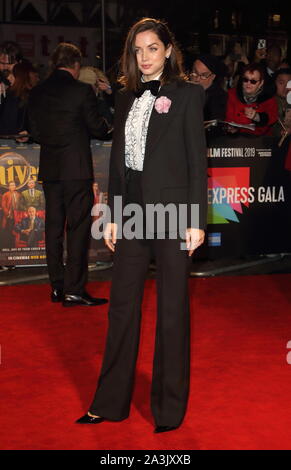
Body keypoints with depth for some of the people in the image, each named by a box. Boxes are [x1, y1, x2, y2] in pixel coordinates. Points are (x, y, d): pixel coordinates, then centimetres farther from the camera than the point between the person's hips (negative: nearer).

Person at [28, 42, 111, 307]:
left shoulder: (37, 93, 6)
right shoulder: (82, 91, -9)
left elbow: (36, 132, 9)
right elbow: (97, 128, -4)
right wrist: (107, 126, 17)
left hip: (49, 168, 5)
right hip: (76, 168, -5)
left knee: (54, 227, 11)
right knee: (78, 228, -1)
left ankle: (57, 287, 16)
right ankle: (74, 290, -2)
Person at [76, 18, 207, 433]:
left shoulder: (187, 94, -2)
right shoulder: (126, 98, 12)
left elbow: (197, 159, -6)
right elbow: (118, 160, 13)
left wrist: (197, 220, -10)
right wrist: (112, 216, 10)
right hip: (132, 211, 5)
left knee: (172, 309, 4)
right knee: (122, 304, 9)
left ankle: (170, 406, 18)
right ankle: (112, 402, 21)